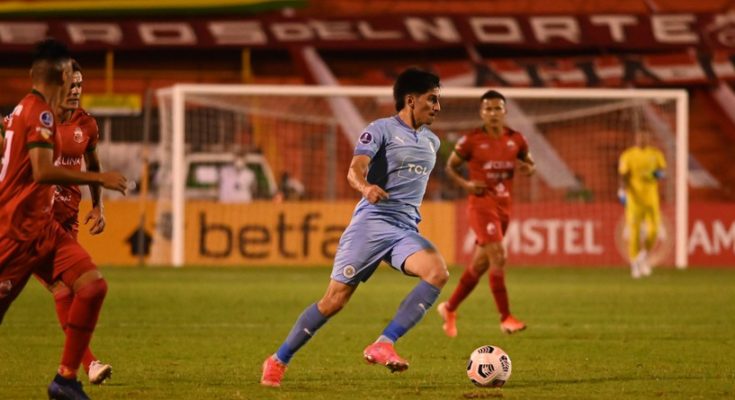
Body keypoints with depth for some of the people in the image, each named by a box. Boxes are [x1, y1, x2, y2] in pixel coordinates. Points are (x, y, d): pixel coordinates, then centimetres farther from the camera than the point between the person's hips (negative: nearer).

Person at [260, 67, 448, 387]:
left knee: (438, 272, -25)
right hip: (372, 221, -5)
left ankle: (383, 346, -27)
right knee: (334, 300, -7)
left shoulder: (431, 142, 18)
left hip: (406, 229, 5)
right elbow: (354, 170, -19)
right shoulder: (381, 129, -3)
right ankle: (278, 361, 11)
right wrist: (366, 187, -40)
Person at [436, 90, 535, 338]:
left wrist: (526, 168, -7)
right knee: (498, 257, -19)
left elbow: (531, 166, 18)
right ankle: (505, 318, -16)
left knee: (480, 264, 12)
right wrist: (465, 184, -14)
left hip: (504, 207, 6)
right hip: (482, 204, -6)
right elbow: (450, 167, 4)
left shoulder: (516, 140, 6)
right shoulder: (471, 140, -6)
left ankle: (449, 309, 30)